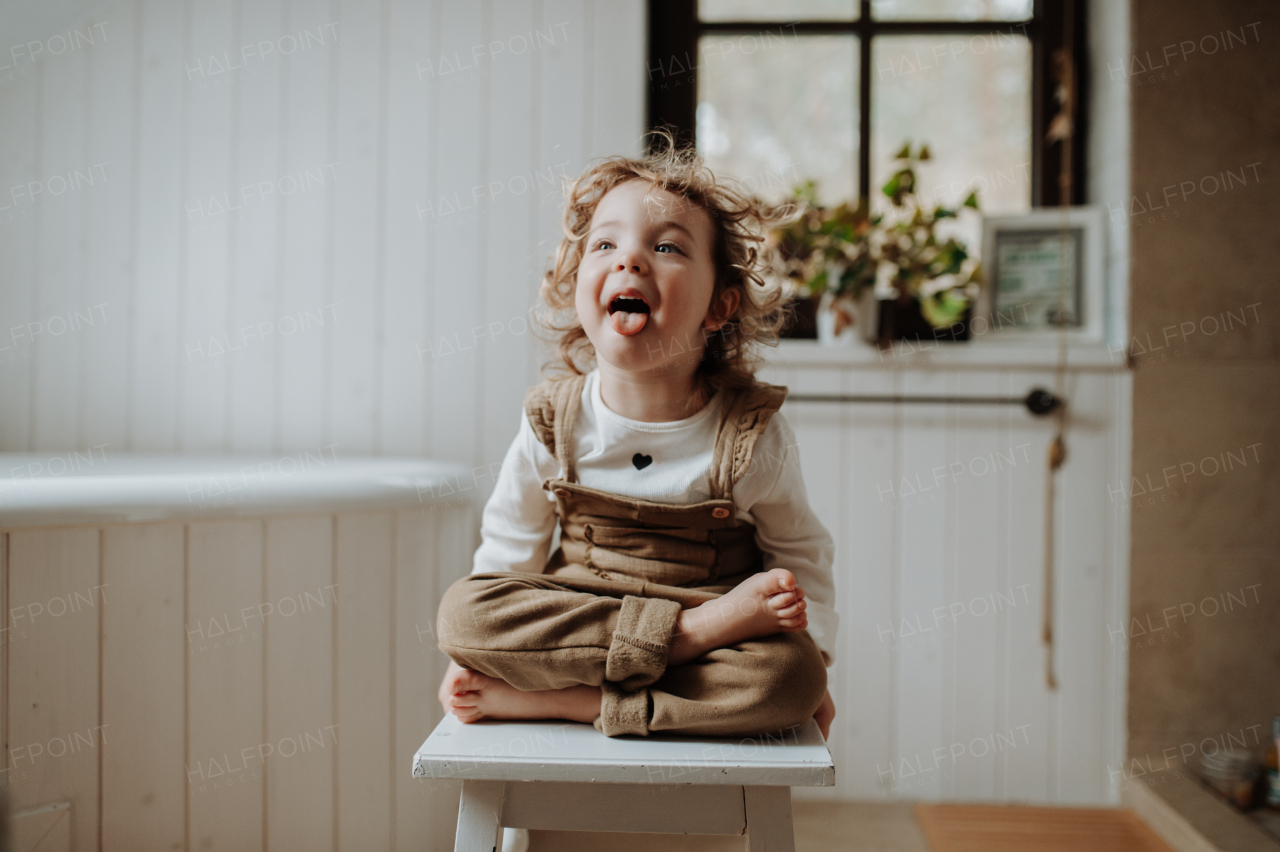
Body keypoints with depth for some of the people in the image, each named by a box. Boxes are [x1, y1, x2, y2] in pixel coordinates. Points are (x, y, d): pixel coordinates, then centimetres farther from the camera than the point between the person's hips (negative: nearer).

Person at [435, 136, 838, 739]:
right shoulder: (553, 420, -7)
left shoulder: (752, 433, -11)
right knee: (462, 610, -25)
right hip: (571, 619, 2)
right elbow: (509, 549, 6)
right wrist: (472, 661, 1)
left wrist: (814, 664, 0)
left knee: (788, 676, -31)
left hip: (722, 615, -1)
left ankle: (542, 698, -26)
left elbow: (800, 554, 5)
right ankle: (693, 632, -23)